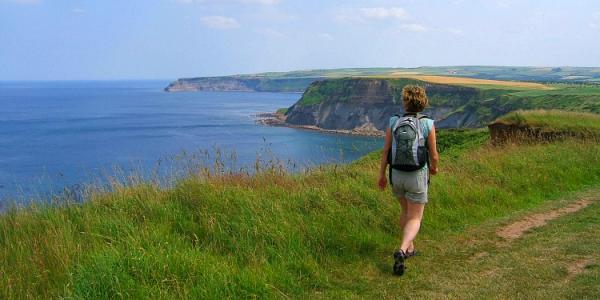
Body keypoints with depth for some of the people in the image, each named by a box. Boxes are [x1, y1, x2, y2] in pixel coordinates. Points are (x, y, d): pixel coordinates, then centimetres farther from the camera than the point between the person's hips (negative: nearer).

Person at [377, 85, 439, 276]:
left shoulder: (393, 122, -6)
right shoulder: (428, 125, -12)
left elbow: (385, 151, -4)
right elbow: (434, 155, -6)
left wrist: (381, 175, 8)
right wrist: (434, 168, 17)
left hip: (397, 175, 3)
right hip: (417, 176, -3)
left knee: (406, 210, 27)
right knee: (415, 219, 4)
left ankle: (409, 248, 37)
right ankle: (401, 251, -20)